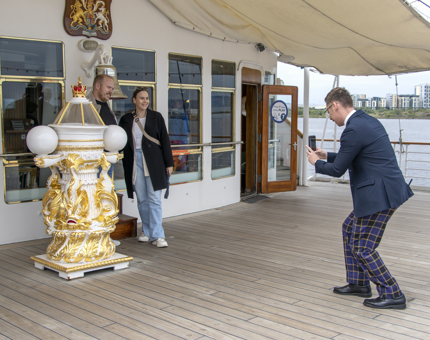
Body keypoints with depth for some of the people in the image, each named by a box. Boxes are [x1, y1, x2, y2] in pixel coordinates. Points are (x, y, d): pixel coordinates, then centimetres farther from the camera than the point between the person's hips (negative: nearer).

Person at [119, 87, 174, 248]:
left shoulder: (156, 117, 3)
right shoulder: (126, 120, 8)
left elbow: (165, 141, 2)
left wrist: (169, 163, -2)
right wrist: (126, 166, 3)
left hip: (153, 162, -2)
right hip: (134, 163, 2)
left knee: (154, 199, -5)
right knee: (141, 199, 7)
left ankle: (157, 235, -4)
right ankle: (147, 231, 19)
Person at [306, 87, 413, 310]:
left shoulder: (353, 130, -19)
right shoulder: (368, 121, 12)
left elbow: (338, 170, -13)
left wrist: (316, 163, 6)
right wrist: (327, 156, 23)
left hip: (380, 195, -11)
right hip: (381, 190, 11)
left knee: (362, 247, -1)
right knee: (350, 229, 22)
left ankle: (392, 295, 9)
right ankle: (358, 283, 31)